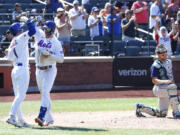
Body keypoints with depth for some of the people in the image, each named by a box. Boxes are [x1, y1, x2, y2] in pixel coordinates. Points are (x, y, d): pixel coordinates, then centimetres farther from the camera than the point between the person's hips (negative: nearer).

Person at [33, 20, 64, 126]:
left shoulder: (56, 43, -9)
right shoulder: (39, 35, 5)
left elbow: (61, 59, -13)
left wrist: (49, 54, -25)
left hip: (50, 70, -6)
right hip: (39, 70, 6)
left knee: (45, 92, -19)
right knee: (44, 94, 12)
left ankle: (41, 117, -30)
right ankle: (49, 118, 21)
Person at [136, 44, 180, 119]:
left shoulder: (169, 61, 13)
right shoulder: (155, 65, -12)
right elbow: (154, 80, -18)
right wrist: (165, 81, -33)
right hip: (160, 88, -8)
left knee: (162, 114, 6)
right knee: (172, 87, -40)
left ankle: (140, 107, 23)